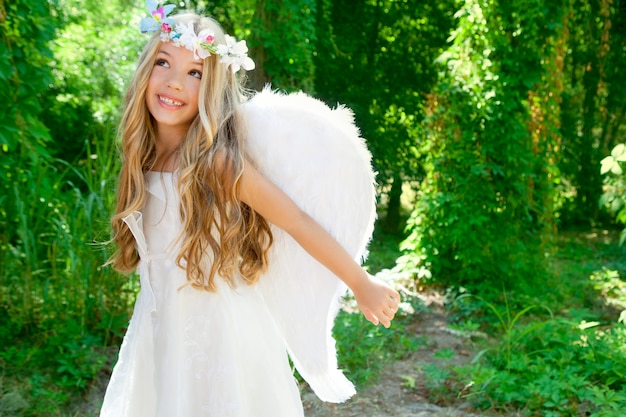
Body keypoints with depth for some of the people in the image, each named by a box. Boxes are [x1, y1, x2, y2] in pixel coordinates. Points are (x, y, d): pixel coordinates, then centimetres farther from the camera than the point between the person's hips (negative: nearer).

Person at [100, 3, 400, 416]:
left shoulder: (218, 163, -21)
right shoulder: (142, 158, -1)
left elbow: (299, 223, -18)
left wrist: (363, 284, -13)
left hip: (220, 331, -6)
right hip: (159, 328, 6)